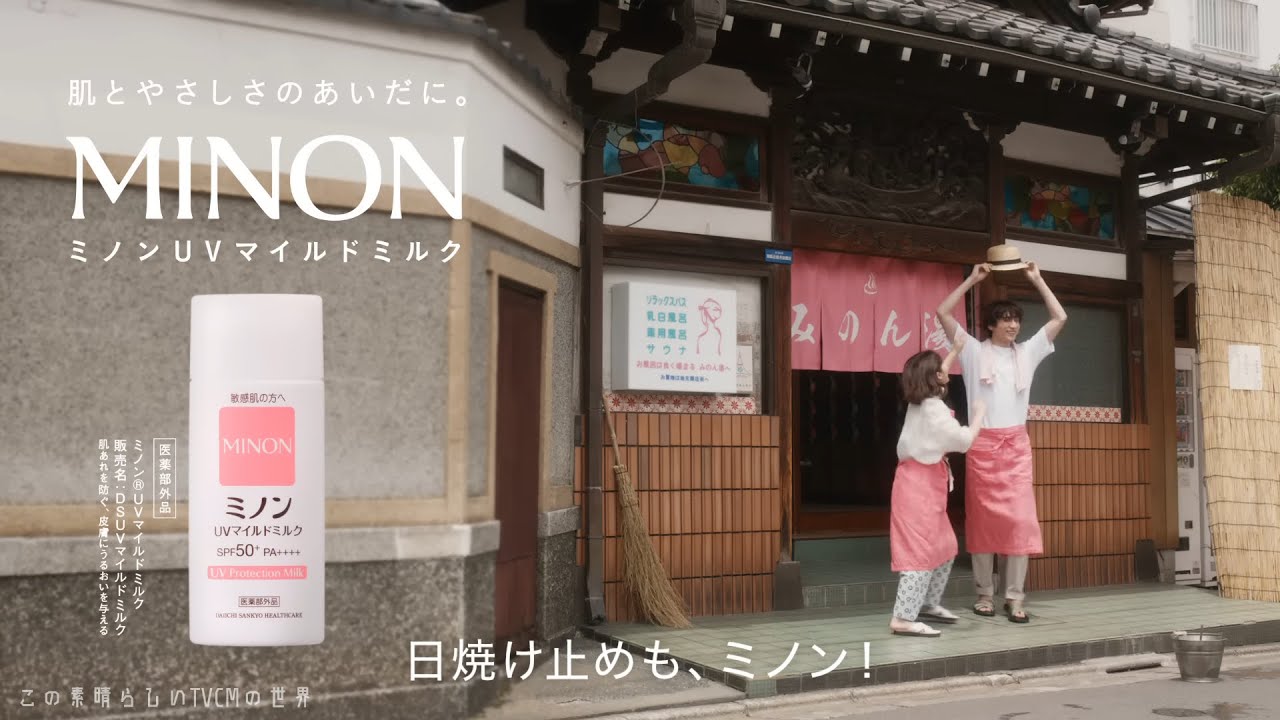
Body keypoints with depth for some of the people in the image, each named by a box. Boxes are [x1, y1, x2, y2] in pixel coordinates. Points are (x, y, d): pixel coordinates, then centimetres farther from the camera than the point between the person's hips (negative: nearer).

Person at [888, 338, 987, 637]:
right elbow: (964, 440, -17)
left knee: (944, 546, 18)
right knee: (920, 550, -13)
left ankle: (929, 603, 27)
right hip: (920, 482, -10)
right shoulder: (934, 410, -17)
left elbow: (937, 377, 33)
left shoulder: (920, 401, 11)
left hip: (925, 482, 10)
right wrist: (978, 415, -1)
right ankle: (903, 618, -17)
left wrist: (956, 350, 35)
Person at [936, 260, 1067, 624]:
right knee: (983, 518, 0)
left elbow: (1060, 318, 13)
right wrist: (973, 279, -1)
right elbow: (942, 312, -3)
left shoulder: (1027, 352, 13)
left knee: (1020, 518, -6)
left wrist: (1037, 279, 10)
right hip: (982, 444, -2)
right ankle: (984, 594, 8)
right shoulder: (974, 351, 5)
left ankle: (1014, 598, -1)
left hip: (1017, 444, 2)